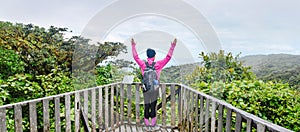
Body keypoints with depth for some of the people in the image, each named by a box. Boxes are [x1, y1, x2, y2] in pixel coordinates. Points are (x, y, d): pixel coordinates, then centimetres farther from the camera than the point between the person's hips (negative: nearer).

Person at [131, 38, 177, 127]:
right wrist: (172, 47, 2)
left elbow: (136, 57, 8)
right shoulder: (158, 64, -8)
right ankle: (153, 122, 21)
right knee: (153, 105, 10)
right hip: (155, 88, -1)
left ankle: (146, 122, 22)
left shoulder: (143, 64, -5)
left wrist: (133, 46, 16)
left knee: (146, 105, 13)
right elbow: (168, 57, -3)